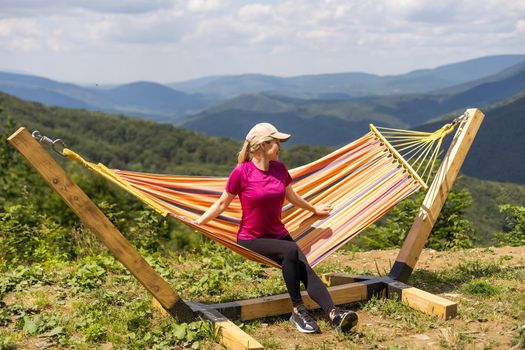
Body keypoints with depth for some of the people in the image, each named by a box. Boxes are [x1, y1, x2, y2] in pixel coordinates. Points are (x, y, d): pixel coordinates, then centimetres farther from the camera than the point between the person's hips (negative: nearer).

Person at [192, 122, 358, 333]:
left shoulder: (279, 169, 5)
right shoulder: (241, 172, -11)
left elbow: (291, 196, 24)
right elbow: (222, 203, 0)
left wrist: (314, 209, 37)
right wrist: (199, 222, -9)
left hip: (278, 235, 5)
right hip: (250, 239, -5)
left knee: (305, 269, -21)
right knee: (290, 250, -32)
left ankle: (334, 315, -36)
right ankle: (298, 310, -22)